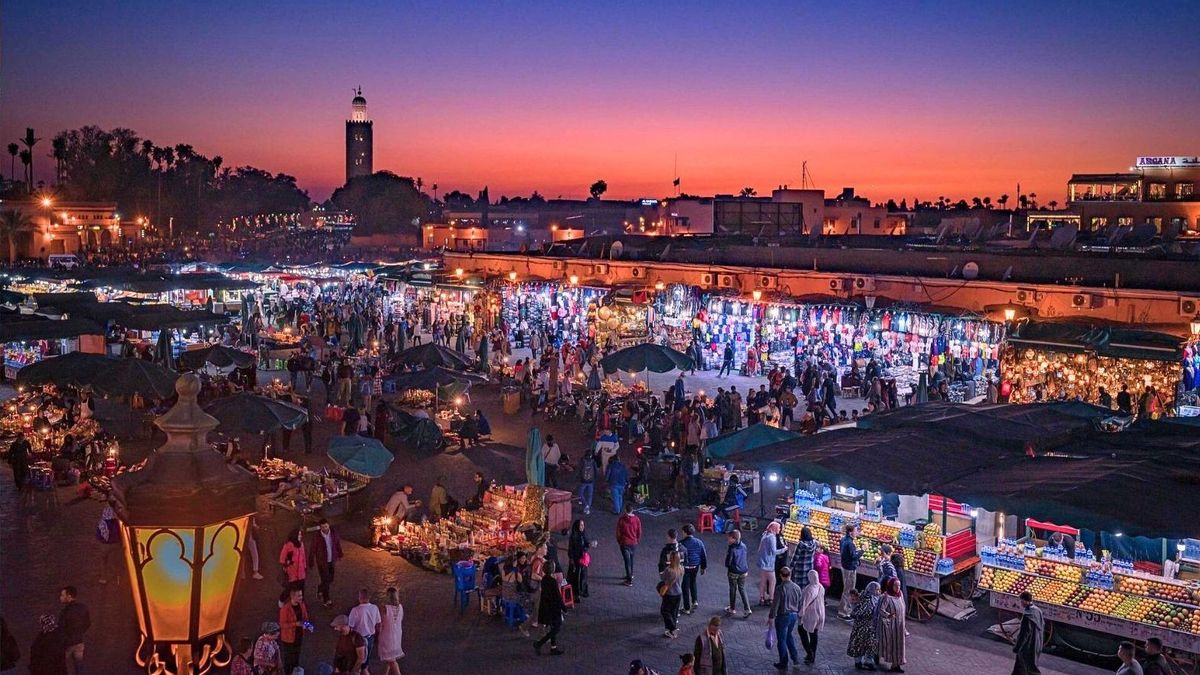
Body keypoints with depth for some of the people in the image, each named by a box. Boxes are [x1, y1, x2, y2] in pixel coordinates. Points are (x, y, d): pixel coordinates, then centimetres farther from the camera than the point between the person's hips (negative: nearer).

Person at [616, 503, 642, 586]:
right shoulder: (636, 519, -10)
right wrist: (637, 541, 15)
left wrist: (619, 542, 9)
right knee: (631, 559, 24)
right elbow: (639, 532, -1)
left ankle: (629, 580, 2)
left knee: (627, 561, 1)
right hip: (634, 543, 3)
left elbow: (618, 532, -7)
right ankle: (631, 575, 39)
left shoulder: (621, 519, -15)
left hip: (624, 543, -3)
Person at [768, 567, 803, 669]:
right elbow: (801, 603, 7)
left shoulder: (780, 588, -19)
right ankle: (795, 657, 25)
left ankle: (783, 663, 16)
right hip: (794, 615, 6)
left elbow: (775, 604, -17)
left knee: (781, 639, 8)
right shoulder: (797, 587, -1)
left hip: (783, 616, -6)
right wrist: (798, 614, 21)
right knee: (789, 635, 27)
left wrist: (771, 617, -7)